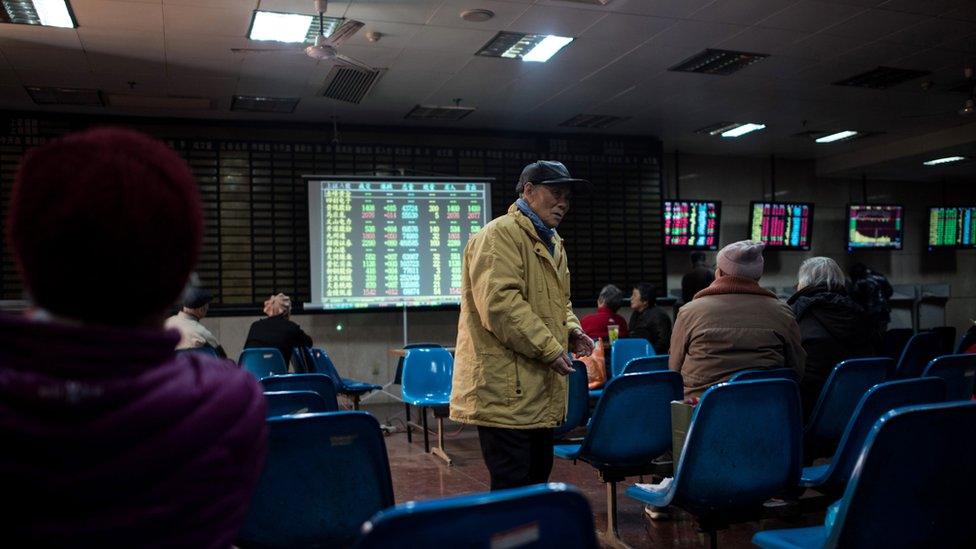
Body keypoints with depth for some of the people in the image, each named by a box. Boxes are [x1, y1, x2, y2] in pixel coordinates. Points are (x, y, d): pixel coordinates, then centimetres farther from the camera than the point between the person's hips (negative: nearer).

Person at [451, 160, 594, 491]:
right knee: (513, 490, -4)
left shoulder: (552, 242, 19)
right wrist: (550, 349, -20)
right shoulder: (500, 234, -12)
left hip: (541, 394, 10)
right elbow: (499, 303, -23)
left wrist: (570, 328, 8)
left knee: (538, 480, 18)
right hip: (507, 392, -10)